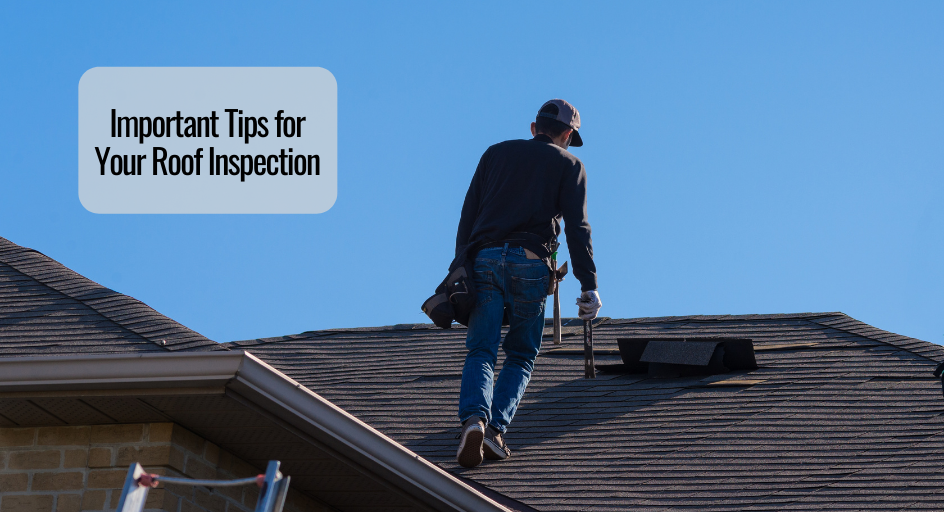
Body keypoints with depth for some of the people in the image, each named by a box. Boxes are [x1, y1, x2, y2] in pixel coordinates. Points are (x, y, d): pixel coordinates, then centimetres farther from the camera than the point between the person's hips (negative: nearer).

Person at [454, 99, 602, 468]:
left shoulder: (496, 153, 22)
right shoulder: (568, 165, 14)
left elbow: (468, 216, 16)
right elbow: (576, 227, 1)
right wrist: (589, 286, -1)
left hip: (484, 260, 2)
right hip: (530, 264, -2)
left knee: (480, 353, 0)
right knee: (521, 355, 11)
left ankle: (474, 419, -29)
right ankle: (496, 429, -10)